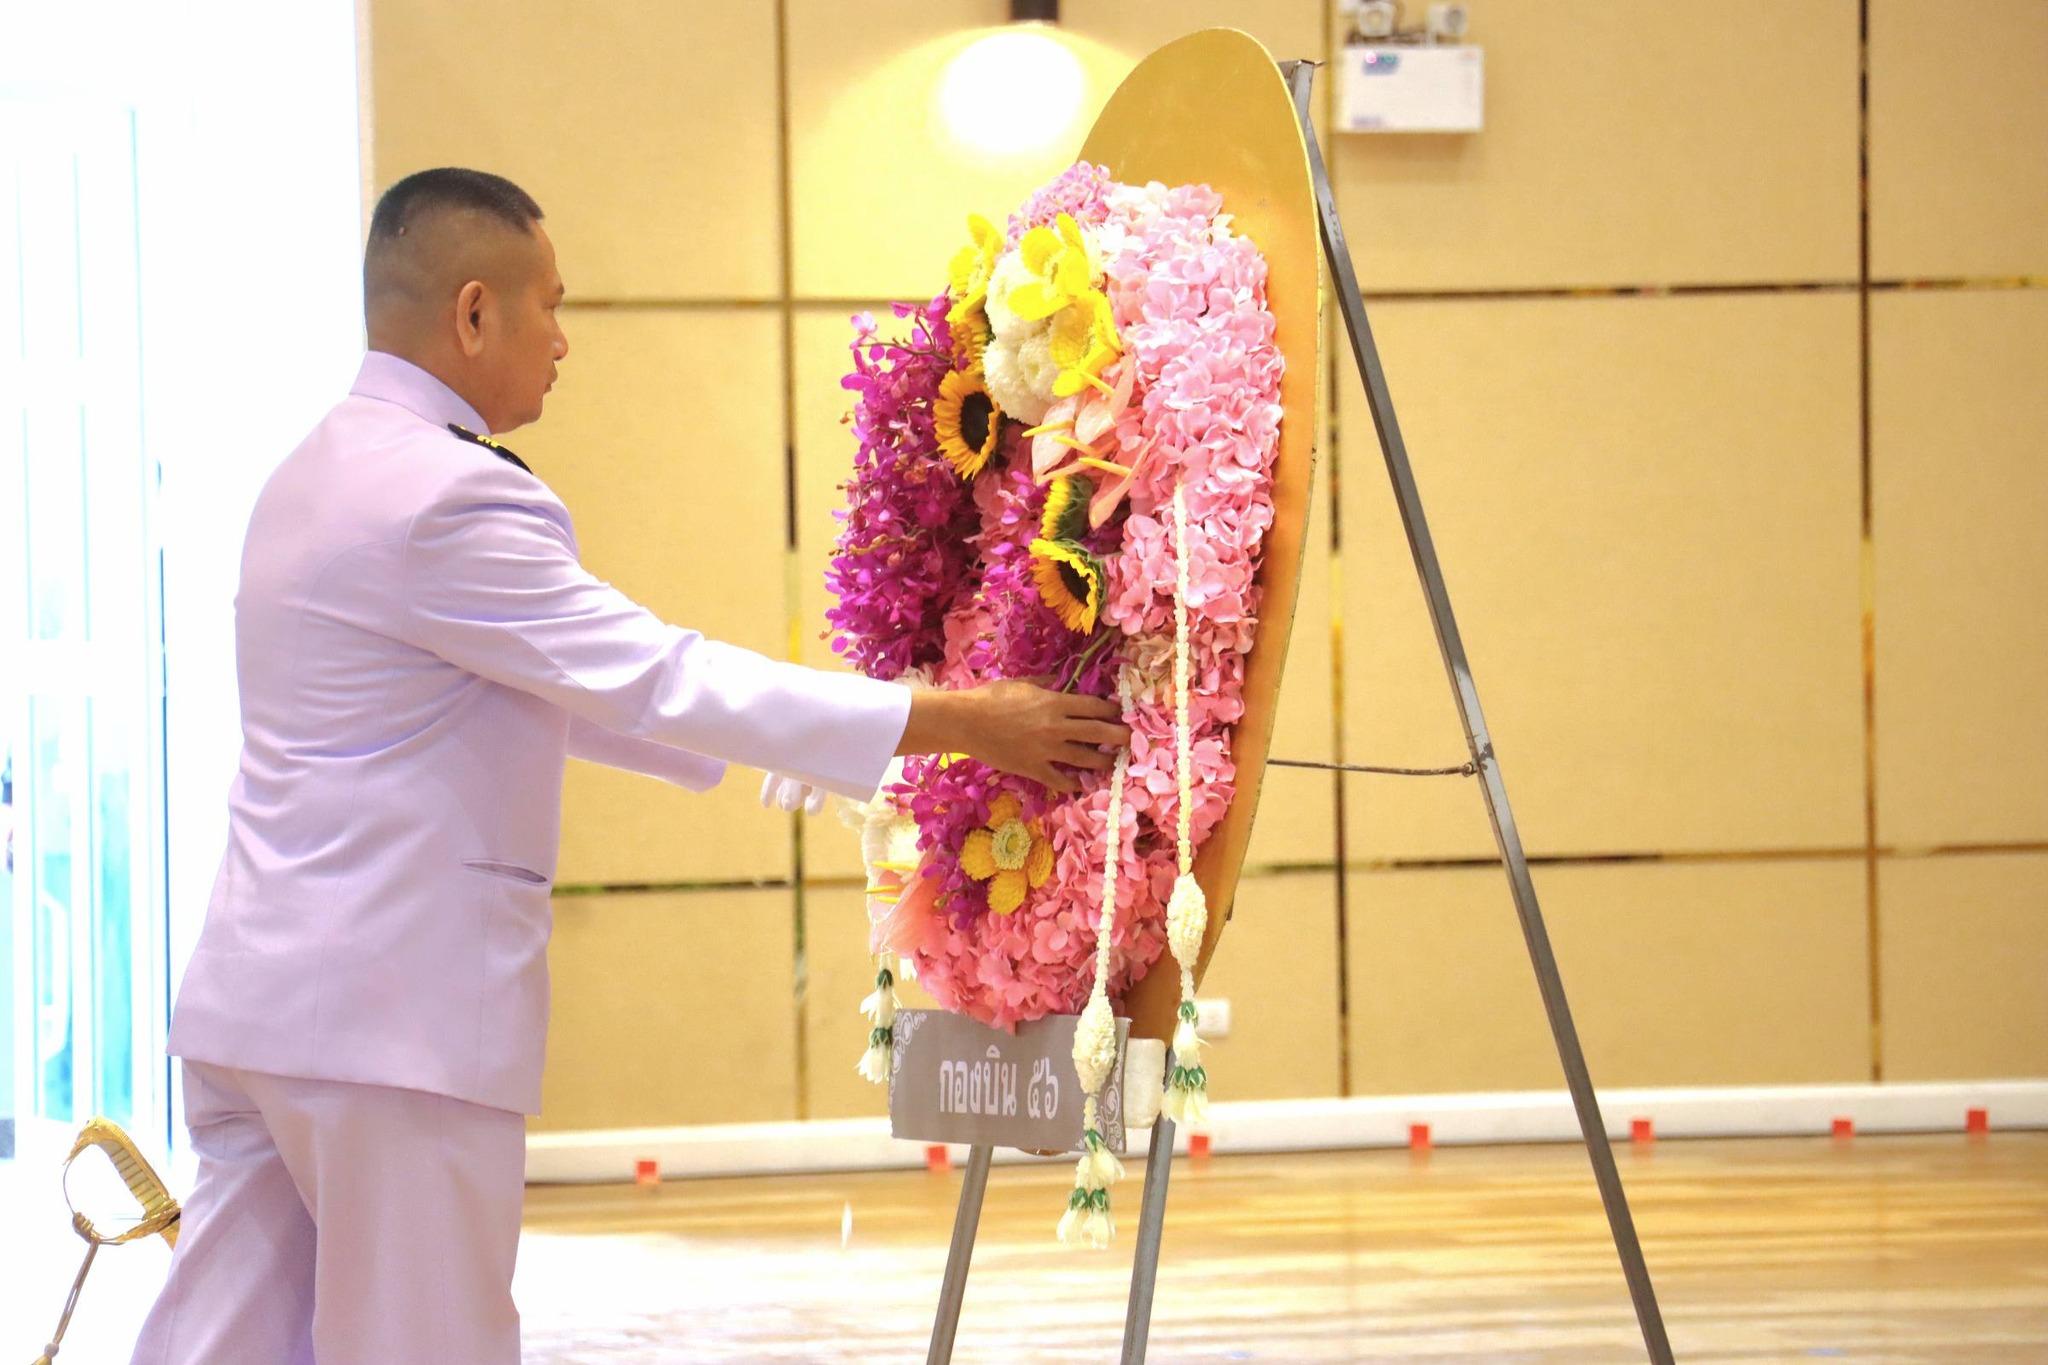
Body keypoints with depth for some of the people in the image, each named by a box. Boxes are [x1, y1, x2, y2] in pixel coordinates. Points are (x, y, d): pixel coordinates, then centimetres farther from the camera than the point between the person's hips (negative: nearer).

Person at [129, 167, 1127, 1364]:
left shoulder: (326, 474, 15)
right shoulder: (449, 498, -17)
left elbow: (553, 690, 22)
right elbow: (656, 681, -16)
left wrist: (759, 742, 23)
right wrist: (961, 724, -11)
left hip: (264, 993, 9)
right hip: (392, 1015, -9)